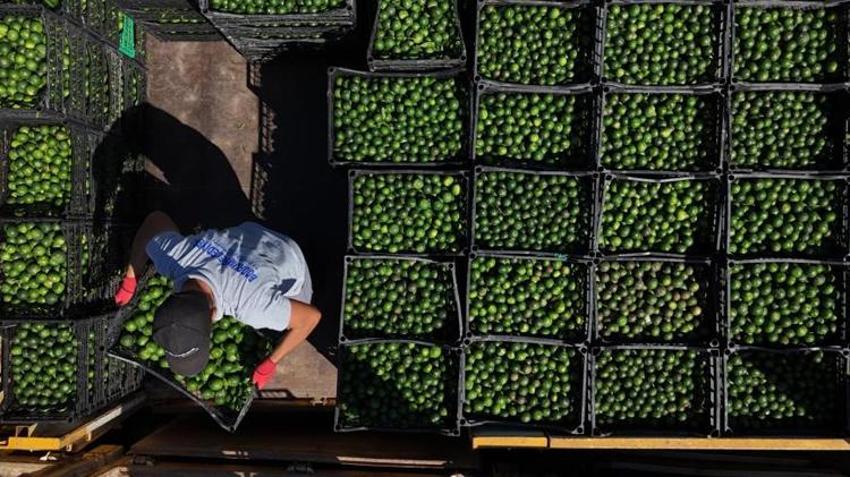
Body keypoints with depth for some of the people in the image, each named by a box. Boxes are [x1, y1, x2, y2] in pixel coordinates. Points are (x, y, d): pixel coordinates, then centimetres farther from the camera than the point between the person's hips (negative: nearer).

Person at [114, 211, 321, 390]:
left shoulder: (252, 306, -49)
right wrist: (130, 278, -8)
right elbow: (156, 219, -14)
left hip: (286, 261, -3)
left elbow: (312, 316, -33)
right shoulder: (171, 254, -38)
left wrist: (270, 363, -25)